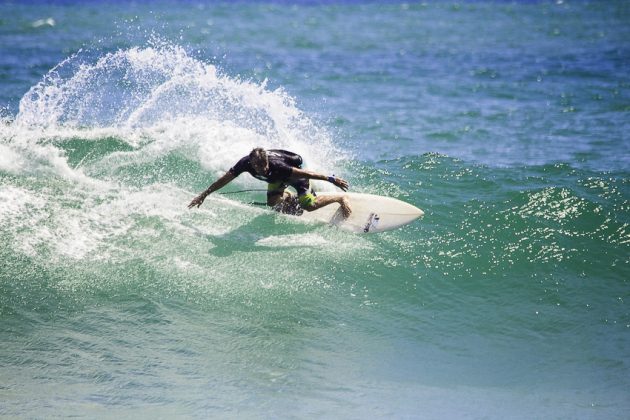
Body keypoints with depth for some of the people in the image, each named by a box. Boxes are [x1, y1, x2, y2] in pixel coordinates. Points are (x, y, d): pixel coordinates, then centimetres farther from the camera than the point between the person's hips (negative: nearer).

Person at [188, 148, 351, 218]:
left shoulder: (275, 165, -44)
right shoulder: (245, 163, -33)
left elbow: (304, 173, -41)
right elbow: (224, 180, -23)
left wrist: (331, 179, -38)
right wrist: (203, 195, -19)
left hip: (294, 167, -5)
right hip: (277, 177, 6)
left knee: (310, 205, -15)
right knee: (273, 202, -9)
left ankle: (340, 197, 7)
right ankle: (289, 198, 24)